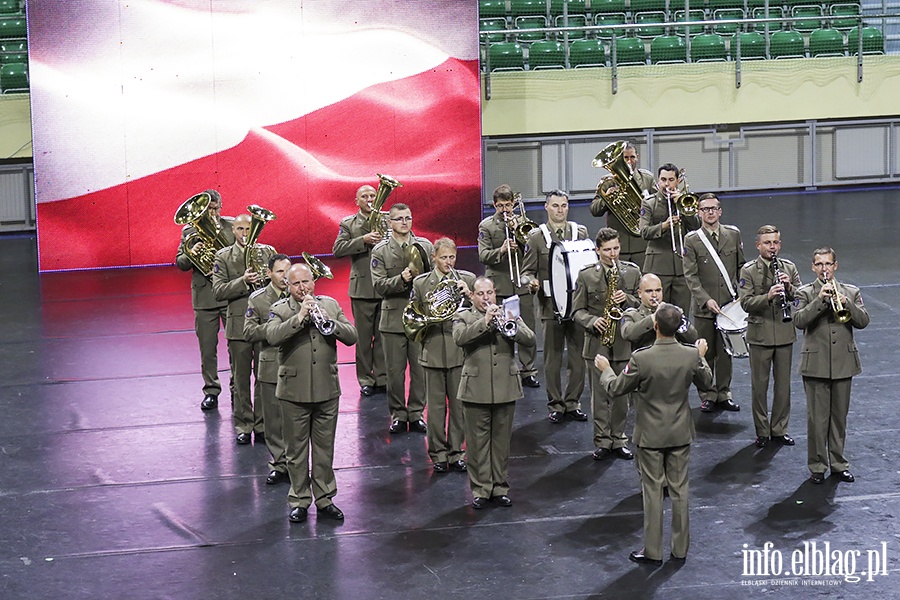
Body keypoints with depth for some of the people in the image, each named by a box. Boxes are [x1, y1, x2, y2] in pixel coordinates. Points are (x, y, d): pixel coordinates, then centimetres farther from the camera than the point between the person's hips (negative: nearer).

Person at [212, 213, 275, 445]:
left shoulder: (268, 252, 6)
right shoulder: (223, 257, 1)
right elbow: (218, 291, -7)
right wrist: (243, 281, -20)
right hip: (238, 325, -1)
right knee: (241, 379, 5)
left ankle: (262, 424, 16)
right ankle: (243, 426, 14)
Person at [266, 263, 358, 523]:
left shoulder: (330, 305, 6)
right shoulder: (280, 309, -3)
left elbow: (352, 336, -2)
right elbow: (272, 336, -23)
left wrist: (330, 322, -18)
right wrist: (300, 317, -26)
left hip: (327, 390, 2)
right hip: (294, 392, -2)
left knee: (325, 449, 11)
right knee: (296, 450, 6)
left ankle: (324, 498, 22)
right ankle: (299, 500, 16)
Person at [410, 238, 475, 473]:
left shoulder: (467, 280, 3)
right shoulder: (420, 283, 2)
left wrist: (468, 294, -19)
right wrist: (426, 317, -12)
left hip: (460, 350, 0)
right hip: (433, 351, 0)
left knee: (458, 404, 7)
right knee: (436, 405, 5)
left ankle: (456, 452, 18)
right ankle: (438, 454, 14)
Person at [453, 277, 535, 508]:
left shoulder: (508, 314, 11)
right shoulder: (463, 317, 4)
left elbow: (530, 339, -2)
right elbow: (460, 337, -18)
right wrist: (485, 321, -23)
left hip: (505, 390, 2)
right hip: (476, 391, -2)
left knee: (501, 441, 9)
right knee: (478, 442, 2)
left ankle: (500, 487, 18)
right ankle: (480, 489, 10)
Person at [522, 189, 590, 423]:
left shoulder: (581, 232, 9)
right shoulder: (536, 236, 3)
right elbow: (528, 270, 3)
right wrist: (531, 282, -18)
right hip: (551, 304, -2)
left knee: (577, 355, 4)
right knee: (553, 358, 3)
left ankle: (573, 403, 15)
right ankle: (555, 405, 11)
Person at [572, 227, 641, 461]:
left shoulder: (632, 272, 5)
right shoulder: (586, 275, 1)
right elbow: (577, 310, 2)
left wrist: (627, 299, -13)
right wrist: (592, 321, -16)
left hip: (624, 343, 1)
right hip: (597, 343, -1)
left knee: (621, 395, 7)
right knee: (599, 395, 4)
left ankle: (619, 439, 18)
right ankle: (602, 441, 12)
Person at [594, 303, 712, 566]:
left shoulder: (641, 358, -23)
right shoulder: (691, 356, -12)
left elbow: (616, 388, -10)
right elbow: (706, 381, 7)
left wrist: (605, 370, 11)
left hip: (651, 435, -3)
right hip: (681, 435, 3)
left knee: (653, 491, 7)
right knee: (679, 490, 13)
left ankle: (653, 551, 13)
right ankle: (680, 549, 21)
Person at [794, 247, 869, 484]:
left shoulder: (851, 292, 9)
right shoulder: (806, 293, 1)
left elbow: (863, 321, -3)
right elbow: (799, 321, -15)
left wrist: (846, 303, -18)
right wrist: (820, 300, -23)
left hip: (844, 364, 2)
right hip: (816, 364, -2)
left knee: (839, 416, 10)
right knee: (817, 417, 0)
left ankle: (838, 463, 20)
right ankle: (817, 466, 8)